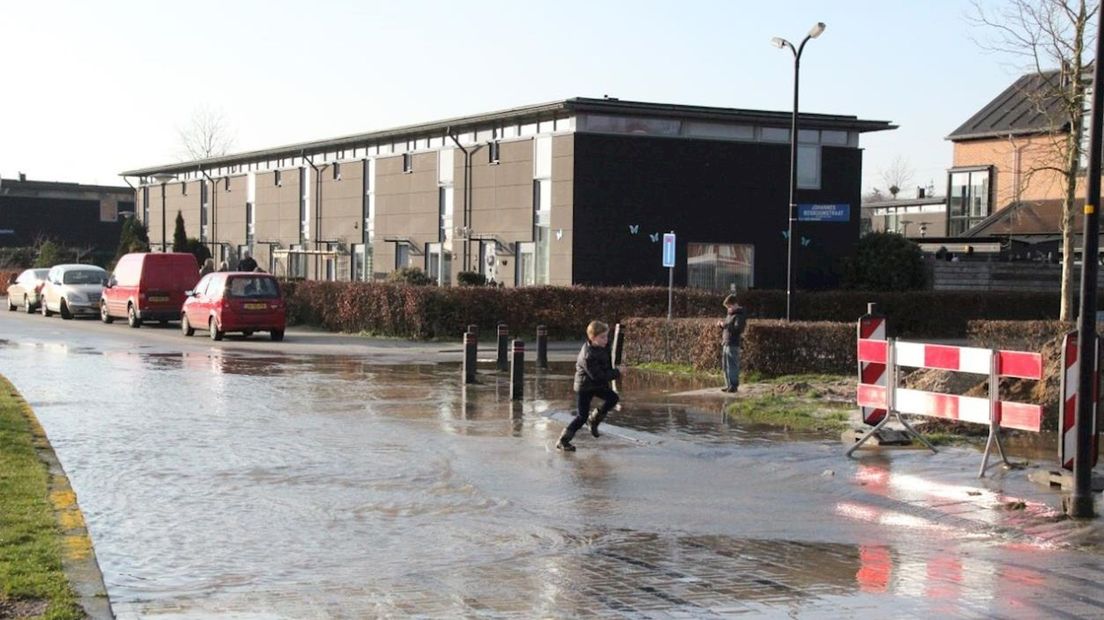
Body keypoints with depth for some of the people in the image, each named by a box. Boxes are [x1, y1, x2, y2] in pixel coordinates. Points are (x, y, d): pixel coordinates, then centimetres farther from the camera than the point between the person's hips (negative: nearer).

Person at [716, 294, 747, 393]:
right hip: (725, 344, 10)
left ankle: (734, 386, -7)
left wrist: (725, 325, -19)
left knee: (732, 366, -9)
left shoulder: (739, 315, -10)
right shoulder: (730, 314, 20)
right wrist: (721, 325, 9)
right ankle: (728, 385, 17)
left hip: (733, 345, -10)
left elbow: (738, 328, -22)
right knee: (726, 366, 11)